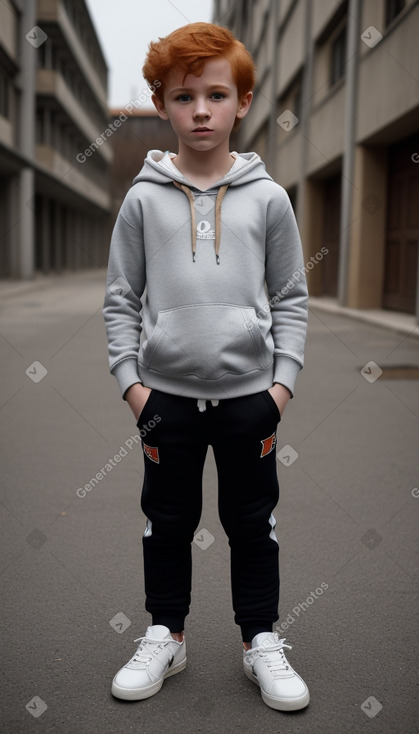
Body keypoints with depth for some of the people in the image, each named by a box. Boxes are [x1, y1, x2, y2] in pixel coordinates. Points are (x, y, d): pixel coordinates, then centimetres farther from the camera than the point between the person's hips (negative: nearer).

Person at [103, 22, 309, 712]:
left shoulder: (267, 198, -1)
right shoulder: (144, 199, -1)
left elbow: (291, 298, 2)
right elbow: (121, 299, 1)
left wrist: (282, 385, -5)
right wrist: (132, 384, -6)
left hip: (249, 393, 0)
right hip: (167, 395, 1)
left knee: (253, 523, 12)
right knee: (168, 522, 14)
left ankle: (262, 641, 29)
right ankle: (166, 635, 33)